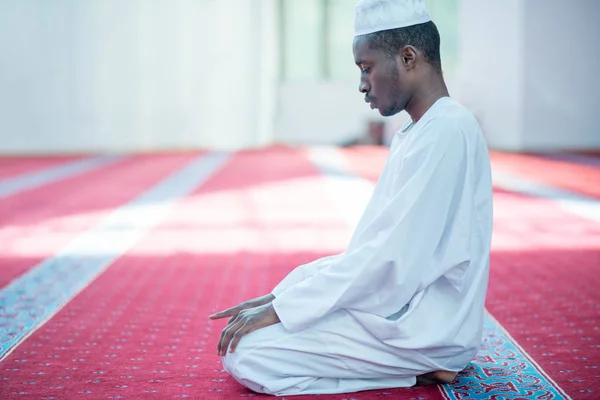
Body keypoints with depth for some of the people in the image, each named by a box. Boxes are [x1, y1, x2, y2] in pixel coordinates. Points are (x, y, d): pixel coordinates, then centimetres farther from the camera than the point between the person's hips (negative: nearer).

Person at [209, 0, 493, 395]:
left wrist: (281, 309, -18)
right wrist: (279, 297, 6)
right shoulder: (417, 133, 14)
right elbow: (372, 245, 14)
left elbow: (393, 258, -24)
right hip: (402, 307, 10)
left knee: (246, 355, -16)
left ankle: (415, 370, -6)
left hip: (423, 328, -10)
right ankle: (415, 363, 7)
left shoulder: (447, 133, -19)